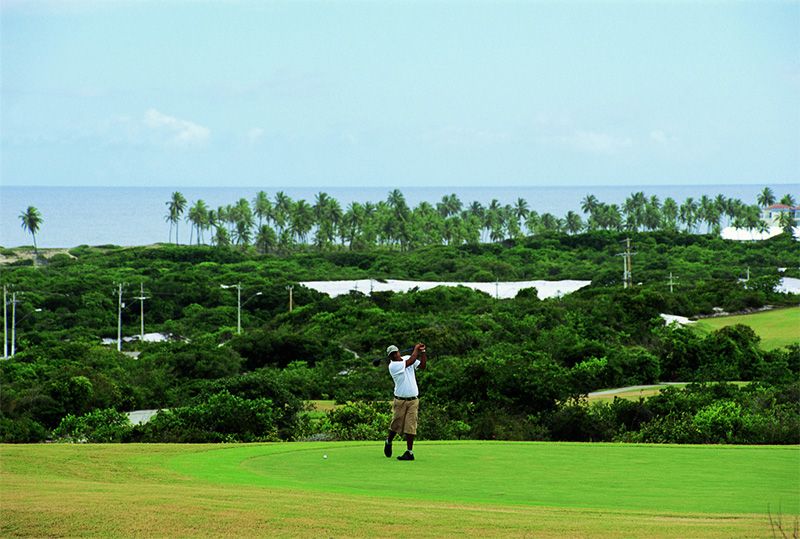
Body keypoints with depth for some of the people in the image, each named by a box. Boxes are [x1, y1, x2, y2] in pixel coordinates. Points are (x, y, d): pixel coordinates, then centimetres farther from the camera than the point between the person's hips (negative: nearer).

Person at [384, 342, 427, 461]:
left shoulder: (406, 358, 7)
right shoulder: (392, 366, -11)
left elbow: (422, 365, 3)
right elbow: (411, 361, -18)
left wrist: (422, 351, -6)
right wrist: (416, 348, -6)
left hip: (413, 400, 3)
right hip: (400, 401, -3)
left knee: (410, 426, -3)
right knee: (396, 424, 3)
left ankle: (409, 452, -3)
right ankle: (388, 442, 32)